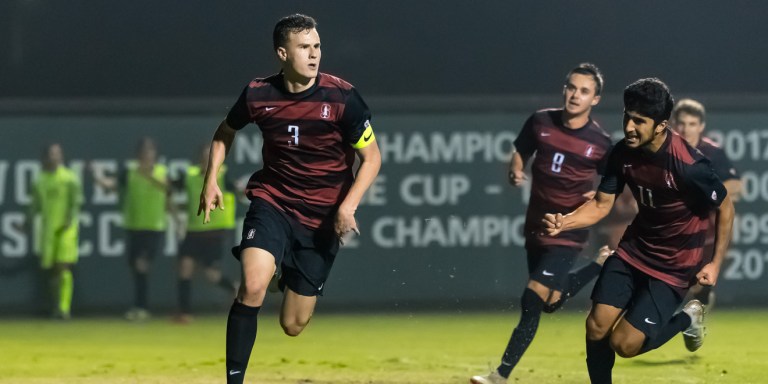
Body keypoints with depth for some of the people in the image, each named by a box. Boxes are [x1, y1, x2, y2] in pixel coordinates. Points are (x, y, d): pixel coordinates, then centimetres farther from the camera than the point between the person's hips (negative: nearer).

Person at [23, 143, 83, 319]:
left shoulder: (70, 179, -3)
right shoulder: (39, 181, 10)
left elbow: (76, 202, -7)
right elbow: (36, 204, 14)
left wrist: (70, 220, -20)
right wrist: (30, 219, 0)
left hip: (66, 230, -4)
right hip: (48, 230, 4)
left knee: (64, 268, -12)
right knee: (50, 270, 6)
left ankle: (64, 308, -13)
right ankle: (57, 306, 18)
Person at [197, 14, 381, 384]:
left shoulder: (342, 97, -14)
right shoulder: (257, 94, -7)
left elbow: (371, 158, -5)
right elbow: (225, 133, 15)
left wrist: (347, 206, -18)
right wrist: (211, 180, 3)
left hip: (322, 217, 0)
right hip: (272, 201, 0)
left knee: (292, 326, 5)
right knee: (252, 288, -28)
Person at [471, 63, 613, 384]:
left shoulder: (600, 143, -11)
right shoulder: (541, 122, -3)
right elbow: (519, 153, 13)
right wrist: (515, 172, -9)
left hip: (568, 233, -6)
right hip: (536, 226, 6)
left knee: (533, 301, -16)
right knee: (551, 302, 17)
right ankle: (599, 266, 42)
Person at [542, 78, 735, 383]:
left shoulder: (689, 165, -29)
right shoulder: (623, 153, -11)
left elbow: (725, 208, -13)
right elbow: (601, 205, -3)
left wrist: (716, 264, -12)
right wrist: (563, 223, -22)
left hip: (674, 264, -5)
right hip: (635, 248, 5)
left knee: (624, 344, -10)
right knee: (596, 328, -2)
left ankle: (687, 319, 18)